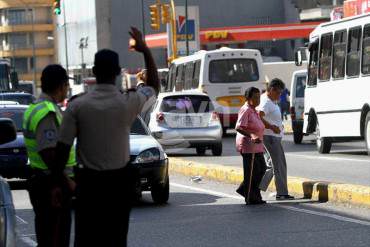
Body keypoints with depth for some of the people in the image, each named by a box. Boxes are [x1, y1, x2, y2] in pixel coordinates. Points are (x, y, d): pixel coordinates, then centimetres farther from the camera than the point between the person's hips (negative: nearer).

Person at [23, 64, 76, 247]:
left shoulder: (35, 108, 14)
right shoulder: (47, 112, -19)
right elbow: (48, 153, -26)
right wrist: (66, 182, -19)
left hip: (39, 179, 11)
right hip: (52, 184, -11)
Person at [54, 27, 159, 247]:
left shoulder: (77, 105, -9)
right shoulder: (129, 102, -7)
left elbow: (63, 148, -8)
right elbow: (154, 87, 14)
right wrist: (146, 51, 18)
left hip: (89, 181, -1)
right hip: (119, 180, 1)